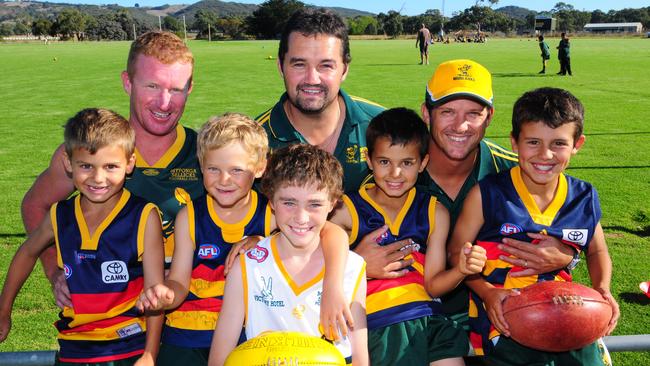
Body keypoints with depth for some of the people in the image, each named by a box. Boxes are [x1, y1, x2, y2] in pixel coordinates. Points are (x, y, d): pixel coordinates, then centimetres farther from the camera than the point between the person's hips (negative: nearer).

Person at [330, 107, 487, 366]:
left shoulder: (435, 213, 10)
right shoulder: (348, 210, 0)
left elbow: (432, 284, 8)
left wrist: (461, 270, -8)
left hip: (427, 316, 4)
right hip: (377, 322, -3)